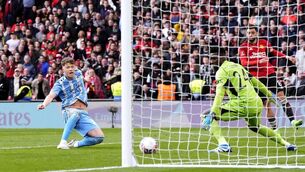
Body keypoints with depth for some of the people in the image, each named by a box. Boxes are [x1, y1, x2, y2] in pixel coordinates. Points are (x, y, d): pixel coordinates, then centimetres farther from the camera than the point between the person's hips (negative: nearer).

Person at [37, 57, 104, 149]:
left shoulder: (78, 74, 10)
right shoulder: (60, 83, -3)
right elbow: (51, 95, -20)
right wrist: (44, 104, -38)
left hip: (83, 114, 5)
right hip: (69, 111, -5)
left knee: (99, 137, -11)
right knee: (75, 114, -43)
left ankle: (76, 144, 10)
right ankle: (63, 142, -43)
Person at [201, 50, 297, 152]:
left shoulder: (222, 71, -4)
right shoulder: (238, 66, 20)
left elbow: (220, 94, -17)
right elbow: (254, 81, 28)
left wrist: (212, 113, -26)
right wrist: (269, 94, 41)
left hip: (242, 104, -8)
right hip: (257, 103, 8)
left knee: (208, 117, -5)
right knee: (255, 127, 38)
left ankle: (223, 144, -23)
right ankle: (285, 143, 35)